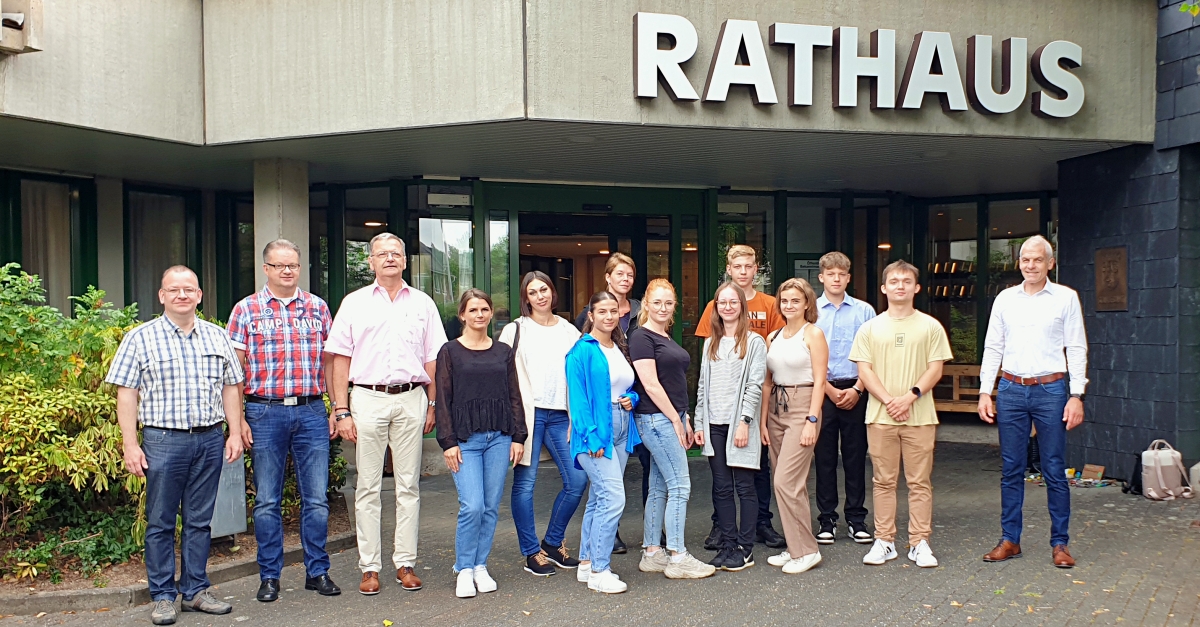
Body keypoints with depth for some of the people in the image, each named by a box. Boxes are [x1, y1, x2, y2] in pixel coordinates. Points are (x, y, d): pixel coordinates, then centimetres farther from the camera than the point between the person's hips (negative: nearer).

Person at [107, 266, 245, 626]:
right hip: (163, 439, -3)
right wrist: (130, 444, -7)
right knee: (161, 522, 4)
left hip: (210, 439, 3)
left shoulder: (217, 336, 11)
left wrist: (235, 433, 6)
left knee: (199, 520, 10)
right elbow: (126, 393, -2)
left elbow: (231, 387, 13)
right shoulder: (141, 338, 1)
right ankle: (163, 596, 14)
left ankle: (195, 591, 19)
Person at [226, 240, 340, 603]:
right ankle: (269, 576, 18)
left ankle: (317, 571, 17)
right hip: (265, 413, -1)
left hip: (312, 412, 2)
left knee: (316, 499, 5)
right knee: (267, 501, 7)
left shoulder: (317, 308, 9)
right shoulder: (247, 310, 3)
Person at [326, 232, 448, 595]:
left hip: (411, 399, 1)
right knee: (368, 487, 2)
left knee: (408, 485, 5)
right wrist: (341, 411, -3)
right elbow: (341, 358, 3)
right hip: (368, 399, -1)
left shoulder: (422, 304, 10)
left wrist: (432, 404, 5)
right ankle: (369, 566, 10)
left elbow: (433, 358, 11)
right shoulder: (355, 303, 7)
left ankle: (405, 563, 14)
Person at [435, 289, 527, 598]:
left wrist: (518, 437, 5)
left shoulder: (503, 352, 11)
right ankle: (464, 570, 6)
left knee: (491, 507, 5)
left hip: (499, 438, 3)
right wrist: (448, 442, -7)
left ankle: (481, 566, 19)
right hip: (466, 439, -3)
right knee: (472, 506, -11)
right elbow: (443, 400, -1)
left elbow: (514, 397, 12)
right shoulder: (450, 351, 2)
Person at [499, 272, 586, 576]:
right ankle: (531, 553, 13)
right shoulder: (515, 330, 4)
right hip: (528, 414, -3)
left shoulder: (569, 331, 14)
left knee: (578, 480, 0)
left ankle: (553, 542, 19)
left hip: (561, 415, 4)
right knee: (525, 483, -1)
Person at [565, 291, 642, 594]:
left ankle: (587, 563, 22)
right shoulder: (583, 351, -9)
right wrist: (592, 437, -19)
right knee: (613, 497, -14)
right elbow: (578, 396, -13)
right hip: (595, 433, -8)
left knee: (599, 499, 13)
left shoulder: (621, 349, 14)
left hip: (621, 431, 8)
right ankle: (598, 571, -5)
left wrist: (631, 398, 1)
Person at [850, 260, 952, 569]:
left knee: (919, 482, 3)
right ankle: (884, 541, 14)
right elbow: (864, 370, 1)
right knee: (884, 481, 7)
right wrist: (888, 400, -12)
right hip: (880, 416, 1)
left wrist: (910, 396, -14)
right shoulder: (870, 328, 7)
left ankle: (919, 543, 11)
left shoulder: (930, 326, 5)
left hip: (919, 416, -1)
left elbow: (935, 369, 0)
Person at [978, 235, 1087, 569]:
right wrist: (984, 392, 3)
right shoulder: (1005, 299, 8)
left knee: (1054, 470, 2)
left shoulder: (1066, 298, 2)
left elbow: (1077, 349, 0)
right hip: (1011, 390, 2)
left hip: (1050, 390, -2)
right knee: (1011, 470, 7)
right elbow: (992, 348, 9)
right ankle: (1010, 540, 15)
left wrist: (1076, 396, -7)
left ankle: (1059, 543, 13)